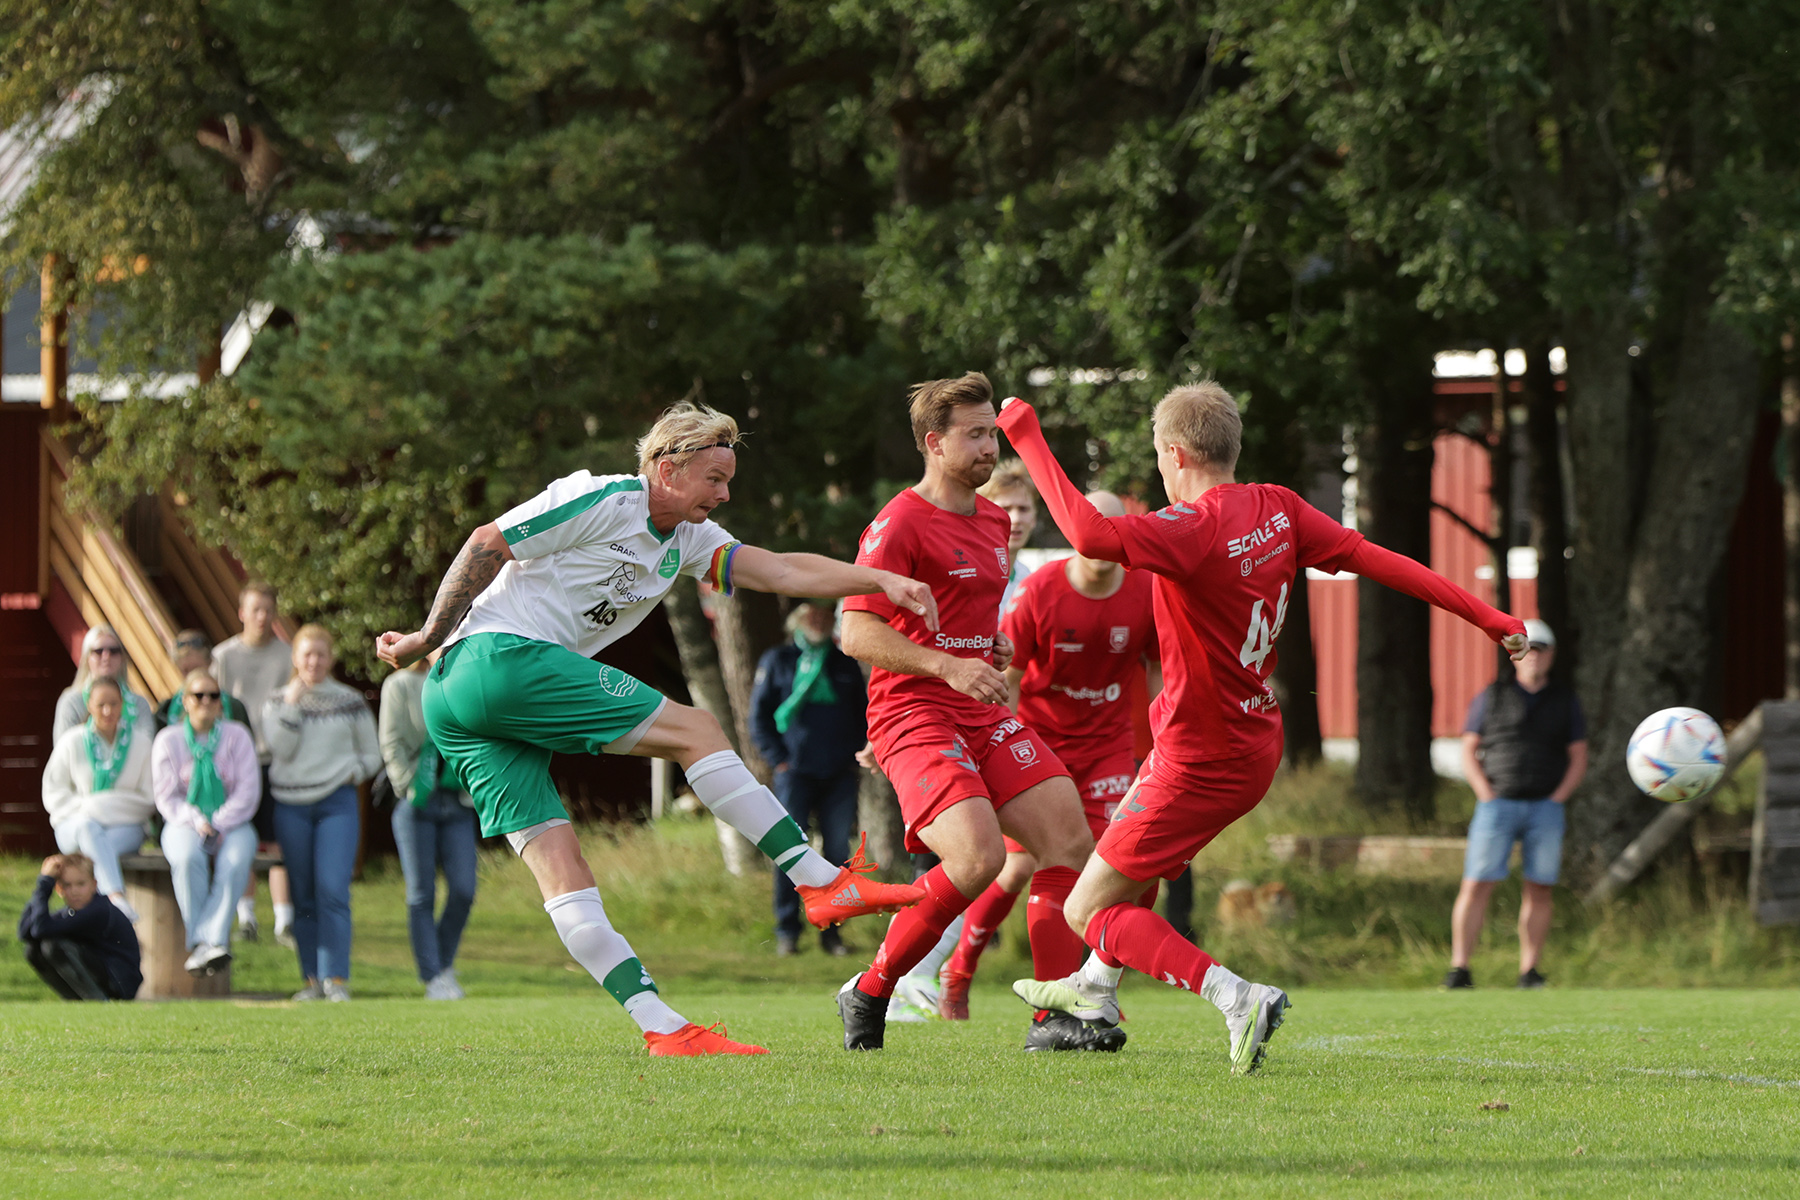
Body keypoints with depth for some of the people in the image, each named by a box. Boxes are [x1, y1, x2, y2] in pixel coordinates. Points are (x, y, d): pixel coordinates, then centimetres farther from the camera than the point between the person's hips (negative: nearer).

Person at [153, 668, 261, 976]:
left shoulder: (237, 736, 6)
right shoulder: (168, 740, 6)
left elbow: (248, 792, 0)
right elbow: (166, 797, 2)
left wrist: (218, 826, -13)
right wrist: (196, 823, -15)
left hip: (231, 823, 0)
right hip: (185, 821, 0)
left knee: (235, 861, -35)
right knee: (187, 858, -36)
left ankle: (209, 940, -41)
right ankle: (201, 942, -36)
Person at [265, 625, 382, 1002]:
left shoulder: (350, 701, 9)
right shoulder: (277, 702, 9)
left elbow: (372, 754, 14)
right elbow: (280, 749, -6)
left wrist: (353, 772, -5)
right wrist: (293, 703, -11)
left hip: (337, 803, -1)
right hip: (291, 806, 1)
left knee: (333, 890, -14)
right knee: (304, 897, 3)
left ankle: (336, 978, -17)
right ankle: (313, 979, 8)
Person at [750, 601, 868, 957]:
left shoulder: (846, 664, 15)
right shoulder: (778, 661, 8)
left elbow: (863, 715, 20)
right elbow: (759, 716, 7)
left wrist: (856, 760, 7)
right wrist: (779, 760, -4)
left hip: (840, 776, 2)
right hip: (796, 771, -2)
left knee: (838, 852, -2)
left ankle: (831, 930, 5)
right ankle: (787, 931, -3)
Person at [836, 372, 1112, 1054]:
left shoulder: (994, 521, 18)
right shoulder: (900, 524, -10)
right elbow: (857, 633, -17)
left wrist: (996, 647, 15)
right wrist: (950, 666, -26)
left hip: (986, 716, 8)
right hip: (913, 715, -8)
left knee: (1069, 838, -6)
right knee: (979, 856, -25)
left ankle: (1056, 1018, -2)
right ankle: (869, 993, -8)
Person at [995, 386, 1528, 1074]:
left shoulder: (1194, 528, -27)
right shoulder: (1276, 510, -3)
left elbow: (1091, 535, -43)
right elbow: (1375, 560, -3)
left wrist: (1027, 438, -35)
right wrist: (1486, 617, 1)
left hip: (1203, 766, -9)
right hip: (1255, 743, 9)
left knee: (1088, 911, -2)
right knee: (1129, 823, 36)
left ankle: (1238, 1000, -20)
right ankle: (1096, 991, 53)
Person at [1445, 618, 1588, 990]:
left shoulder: (1564, 701, 9)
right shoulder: (1493, 696, 6)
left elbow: (1578, 759, 9)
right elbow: (1469, 750, 6)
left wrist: (1556, 799, -4)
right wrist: (1487, 796, -6)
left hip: (1545, 807, 1)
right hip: (1497, 805, -1)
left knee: (1539, 888, -2)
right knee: (1476, 886, -9)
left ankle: (1529, 971, 4)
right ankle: (1459, 970, -9)